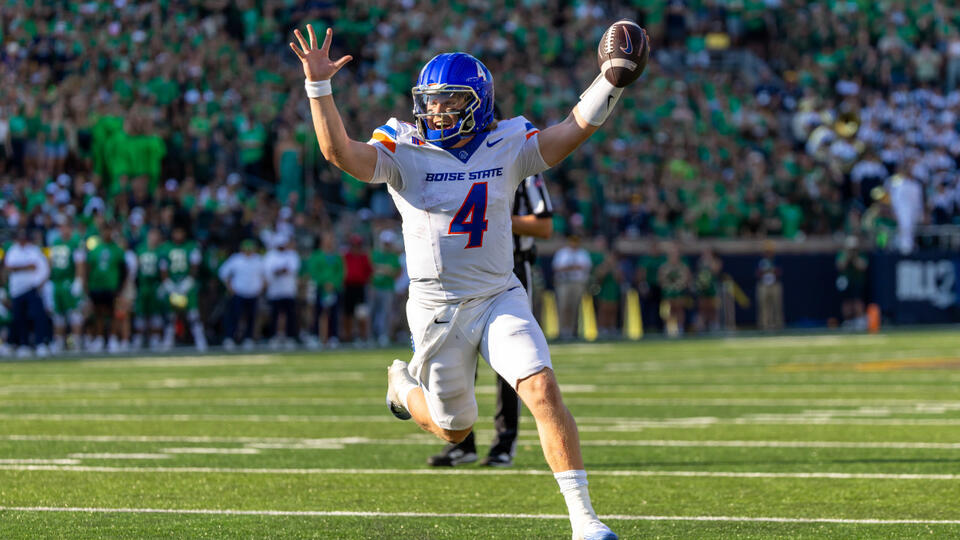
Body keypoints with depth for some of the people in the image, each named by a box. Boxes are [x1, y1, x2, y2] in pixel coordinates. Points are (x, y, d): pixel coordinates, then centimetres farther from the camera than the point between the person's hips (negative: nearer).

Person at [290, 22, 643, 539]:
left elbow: (575, 129, -4)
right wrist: (318, 87, -31)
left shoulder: (507, 148, 1)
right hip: (437, 309, -1)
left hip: (500, 298, 1)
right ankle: (403, 382, 48)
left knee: (543, 390, -19)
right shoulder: (404, 153, -7)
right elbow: (339, 152, -21)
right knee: (454, 429, 13)